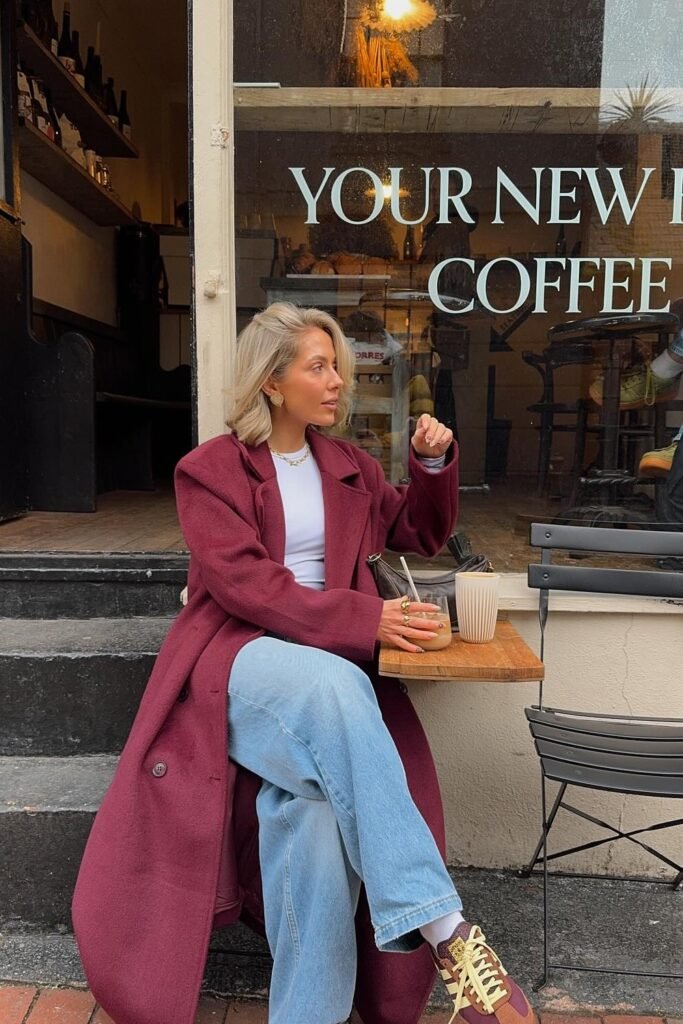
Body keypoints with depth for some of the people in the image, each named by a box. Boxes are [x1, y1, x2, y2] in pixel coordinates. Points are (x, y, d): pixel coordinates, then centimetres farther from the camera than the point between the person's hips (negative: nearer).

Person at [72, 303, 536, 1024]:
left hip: (331, 663, 4)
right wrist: (366, 619, -21)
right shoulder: (210, 469, 3)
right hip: (238, 656, -4)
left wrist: (433, 464, 7)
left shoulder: (347, 466, 18)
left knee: (313, 801, -28)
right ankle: (446, 933, -33)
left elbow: (422, 533, 26)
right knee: (334, 685, -37)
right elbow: (246, 584, -11)